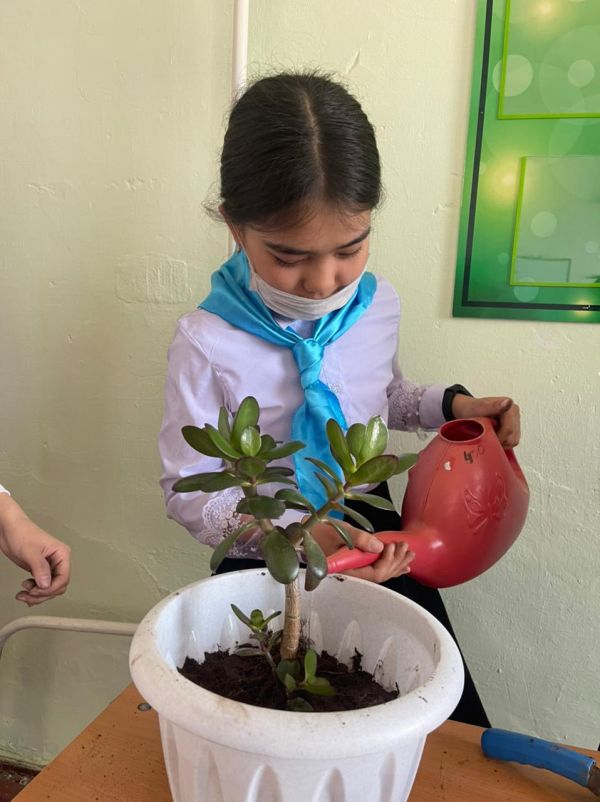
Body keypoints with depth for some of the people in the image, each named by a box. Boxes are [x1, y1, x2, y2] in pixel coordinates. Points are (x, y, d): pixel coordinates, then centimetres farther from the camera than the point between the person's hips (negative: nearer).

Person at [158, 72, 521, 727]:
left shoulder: (378, 305, -7)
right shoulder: (206, 345, -22)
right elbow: (189, 493, -17)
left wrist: (450, 404, -4)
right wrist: (299, 534, -30)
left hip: (380, 540, 5)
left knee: (462, 739, 17)